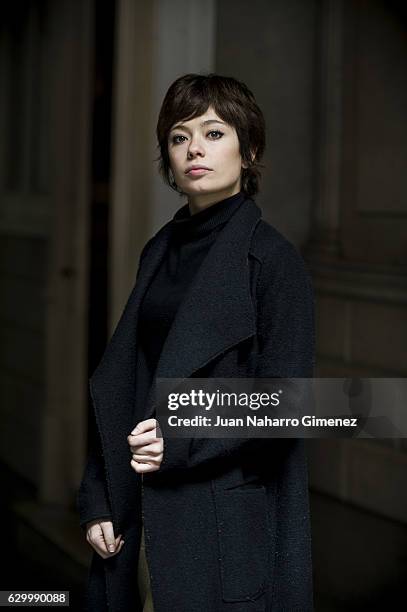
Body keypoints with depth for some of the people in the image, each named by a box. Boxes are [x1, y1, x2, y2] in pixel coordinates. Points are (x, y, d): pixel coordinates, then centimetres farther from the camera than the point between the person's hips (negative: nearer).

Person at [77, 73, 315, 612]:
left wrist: (182, 443, -20)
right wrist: (97, 500, 5)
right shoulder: (160, 252, 10)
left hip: (225, 521, -6)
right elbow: (122, 384, 11)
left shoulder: (272, 258, -8)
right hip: (138, 513, 6)